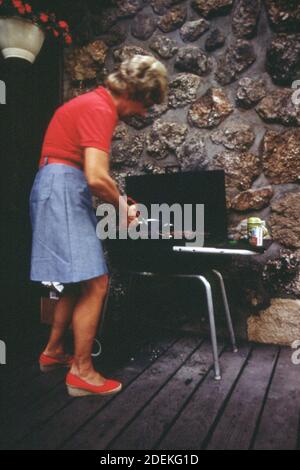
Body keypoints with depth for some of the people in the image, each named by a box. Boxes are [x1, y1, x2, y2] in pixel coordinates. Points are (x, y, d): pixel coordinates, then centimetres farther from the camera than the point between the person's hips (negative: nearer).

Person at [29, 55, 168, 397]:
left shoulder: (95, 103, 19)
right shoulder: (100, 109, -14)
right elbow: (97, 178, -26)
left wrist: (114, 199, 14)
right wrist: (122, 207, -8)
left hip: (63, 192, 11)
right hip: (62, 191, -11)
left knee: (78, 282, 15)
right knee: (95, 283, -10)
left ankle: (53, 352, 27)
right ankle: (82, 373, 1)